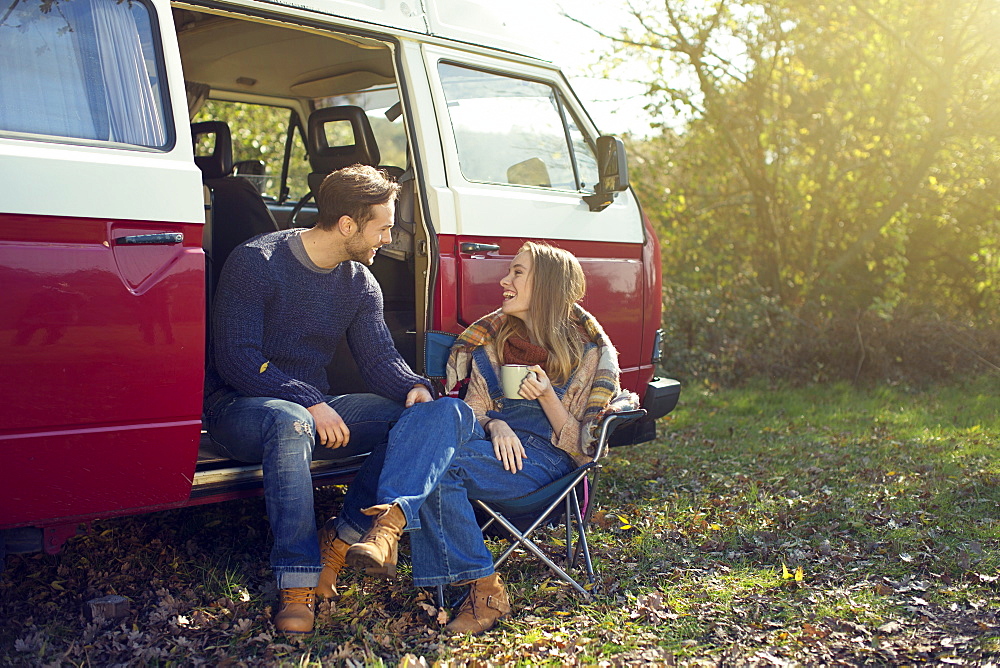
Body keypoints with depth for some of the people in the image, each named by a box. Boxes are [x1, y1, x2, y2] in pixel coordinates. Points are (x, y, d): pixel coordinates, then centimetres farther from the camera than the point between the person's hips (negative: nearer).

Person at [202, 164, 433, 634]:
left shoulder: (359, 282, 7)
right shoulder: (256, 263, -13)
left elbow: (379, 357, 1)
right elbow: (235, 359, -20)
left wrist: (414, 387, -22)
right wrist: (309, 404, -29)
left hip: (314, 411, 6)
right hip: (238, 409, -6)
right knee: (290, 421, -41)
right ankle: (298, 584, -38)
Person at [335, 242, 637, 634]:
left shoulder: (591, 351, 1)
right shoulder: (492, 333, 15)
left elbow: (580, 443, 1)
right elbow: (476, 407, 13)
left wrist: (546, 396, -16)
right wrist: (495, 425, -11)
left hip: (543, 458, -5)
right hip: (494, 439, 5)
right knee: (448, 411, -32)